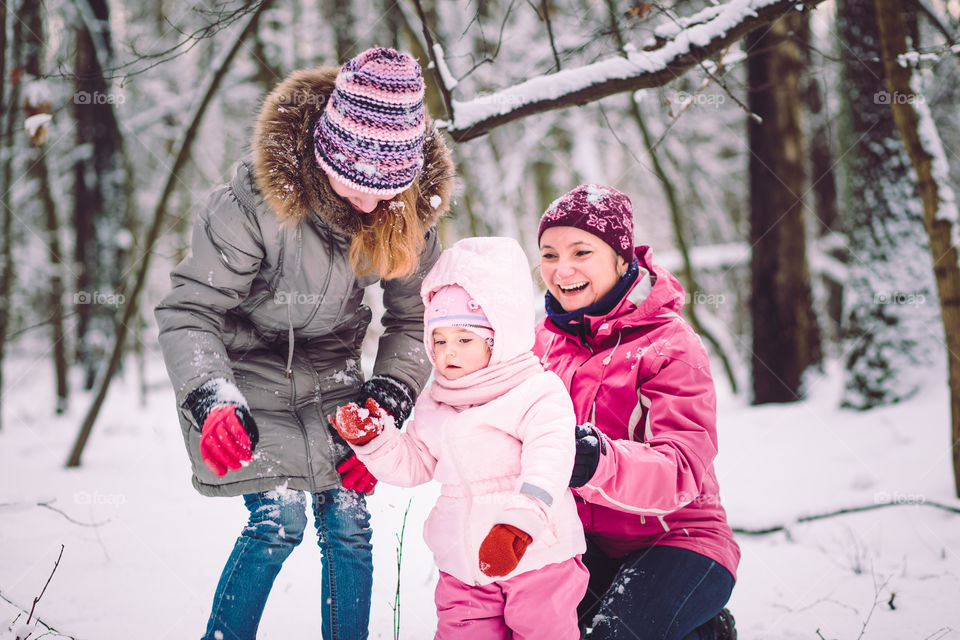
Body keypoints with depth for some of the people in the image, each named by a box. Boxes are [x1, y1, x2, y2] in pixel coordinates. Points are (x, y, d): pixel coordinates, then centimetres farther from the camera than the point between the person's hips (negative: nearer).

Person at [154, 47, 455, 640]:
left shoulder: (411, 209, -13)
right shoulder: (259, 199, -28)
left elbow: (415, 319, 0)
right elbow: (188, 312, -24)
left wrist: (386, 408, -13)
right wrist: (213, 402, -40)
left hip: (332, 376, 4)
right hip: (249, 368, -4)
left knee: (348, 520, -2)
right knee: (280, 517, -15)